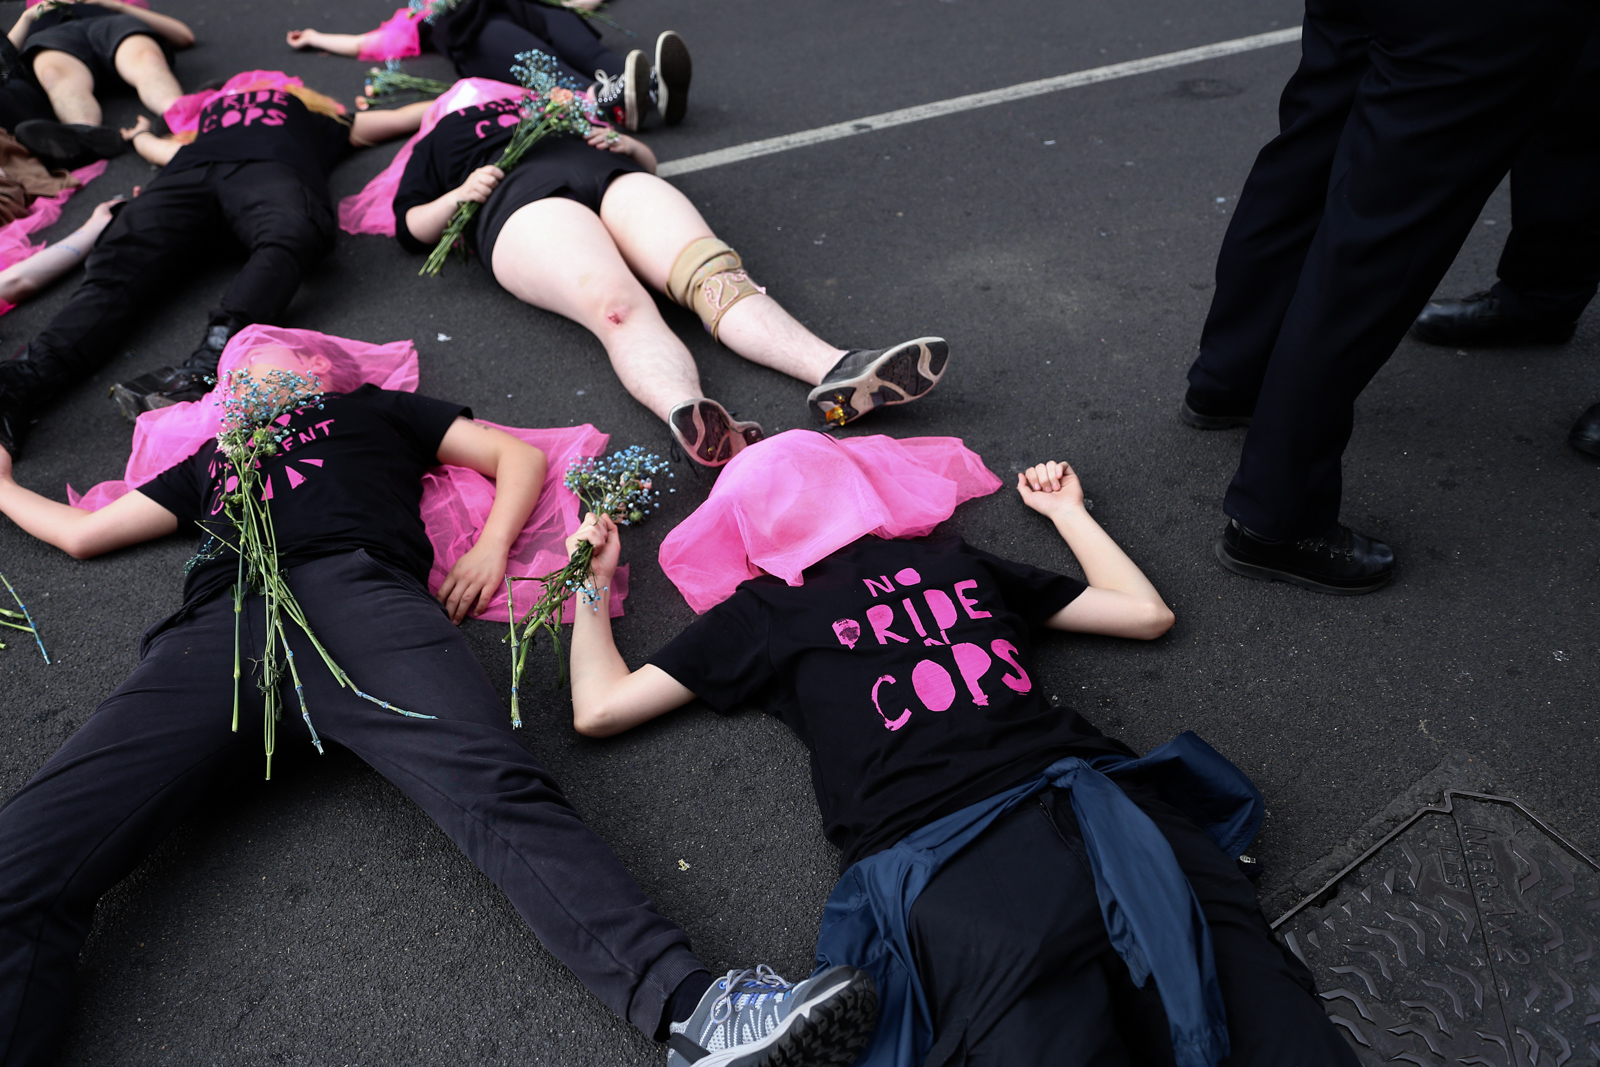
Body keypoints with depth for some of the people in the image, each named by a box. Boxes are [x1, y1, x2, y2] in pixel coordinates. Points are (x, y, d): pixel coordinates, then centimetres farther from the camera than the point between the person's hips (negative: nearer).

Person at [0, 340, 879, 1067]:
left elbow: (519, 455, 27)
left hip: (355, 591, -3)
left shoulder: (369, 408, 35)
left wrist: (491, 548, 9)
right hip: (215, 631, 4)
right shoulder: (209, 461, 43)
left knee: (497, 789, -32)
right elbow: (81, 531, 51)